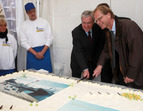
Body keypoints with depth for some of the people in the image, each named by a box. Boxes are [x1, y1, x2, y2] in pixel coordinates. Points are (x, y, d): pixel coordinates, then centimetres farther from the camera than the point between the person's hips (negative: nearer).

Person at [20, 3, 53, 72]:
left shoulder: (44, 22, 3)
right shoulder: (24, 25, 5)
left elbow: (49, 38, -1)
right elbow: (23, 42, 0)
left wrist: (42, 52, -11)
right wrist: (35, 53, -11)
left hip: (44, 50, 0)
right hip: (31, 52, 1)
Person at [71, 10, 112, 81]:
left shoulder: (97, 28, -11)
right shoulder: (76, 32, -22)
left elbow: (101, 46, -2)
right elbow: (78, 51, -28)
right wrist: (85, 69, -38)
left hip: (92, 61, 3)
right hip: (79, 61, -2)